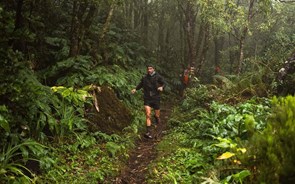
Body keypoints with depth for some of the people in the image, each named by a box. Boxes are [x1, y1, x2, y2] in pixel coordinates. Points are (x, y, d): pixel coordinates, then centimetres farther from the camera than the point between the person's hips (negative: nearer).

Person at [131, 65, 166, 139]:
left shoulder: (158, 77, -3)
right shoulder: (144, 78, 4)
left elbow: (164, 83, 1)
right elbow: (140, 84, 18)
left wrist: (162, 87, -20)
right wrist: (135, 89, 3)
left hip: (156, 98, 0)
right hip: (147, 99, 1)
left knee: (157, 115, 11)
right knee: (148, 114, -12)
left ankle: (156, 116, 51)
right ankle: (148, 132, -12)